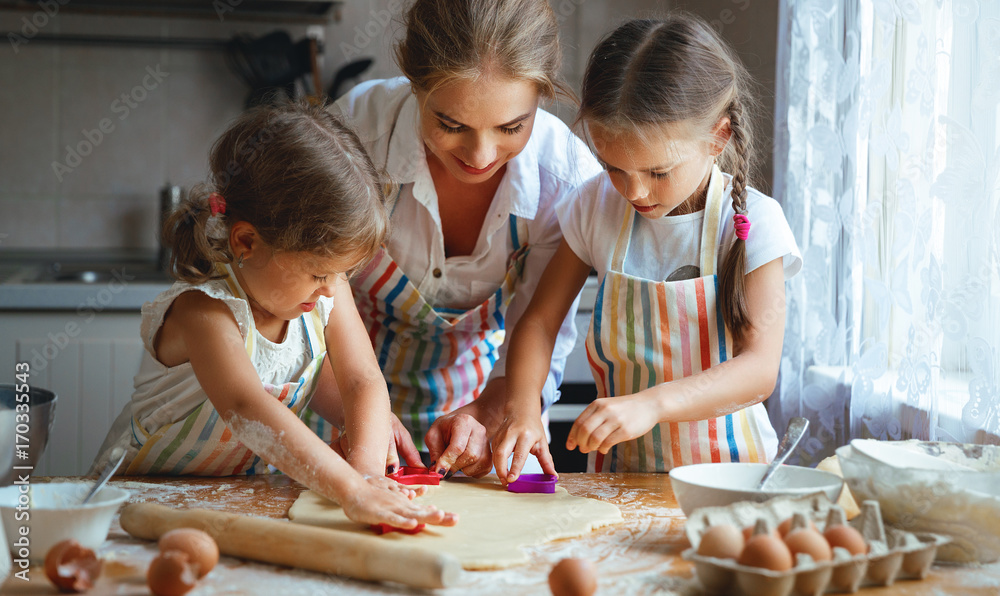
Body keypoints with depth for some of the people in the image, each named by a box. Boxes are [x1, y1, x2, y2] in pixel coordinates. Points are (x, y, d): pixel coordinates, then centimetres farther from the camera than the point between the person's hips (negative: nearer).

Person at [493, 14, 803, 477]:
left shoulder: (752, 224, -10)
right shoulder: (598, 206, 0)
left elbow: (760, 369, -18)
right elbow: (540, 320, 5)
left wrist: (650, 404, -33)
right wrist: (522, 410, -14)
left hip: (724, 471, -2)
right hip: (618, 470, 2)